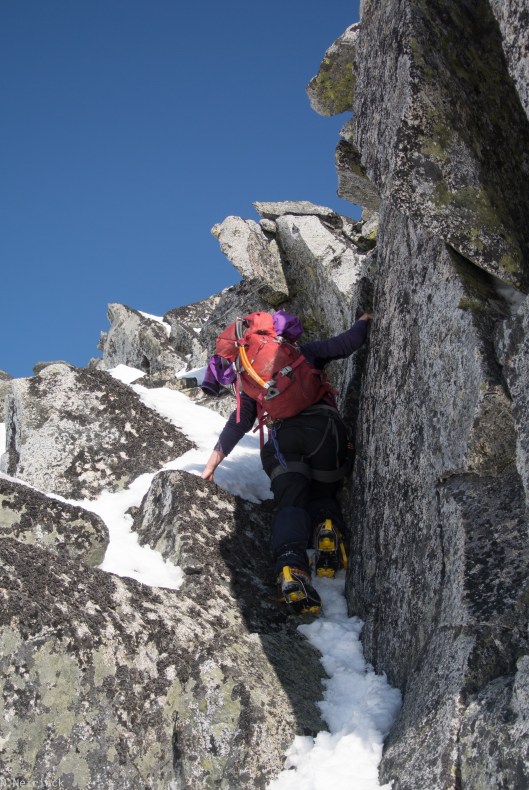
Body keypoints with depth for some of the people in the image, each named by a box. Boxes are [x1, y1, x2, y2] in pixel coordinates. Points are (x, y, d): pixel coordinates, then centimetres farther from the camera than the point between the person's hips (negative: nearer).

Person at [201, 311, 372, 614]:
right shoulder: (304, 353, 24)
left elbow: (239, 422, 25)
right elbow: (347, 343, 18)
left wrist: (214, 459, 32)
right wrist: (364, 321, 39)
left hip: (283, 434, 1)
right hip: (325, 427, 0)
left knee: (290, 503, -9)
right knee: (323, 496, 18)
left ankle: (291, 566, -41)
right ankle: (329, 527, -21)